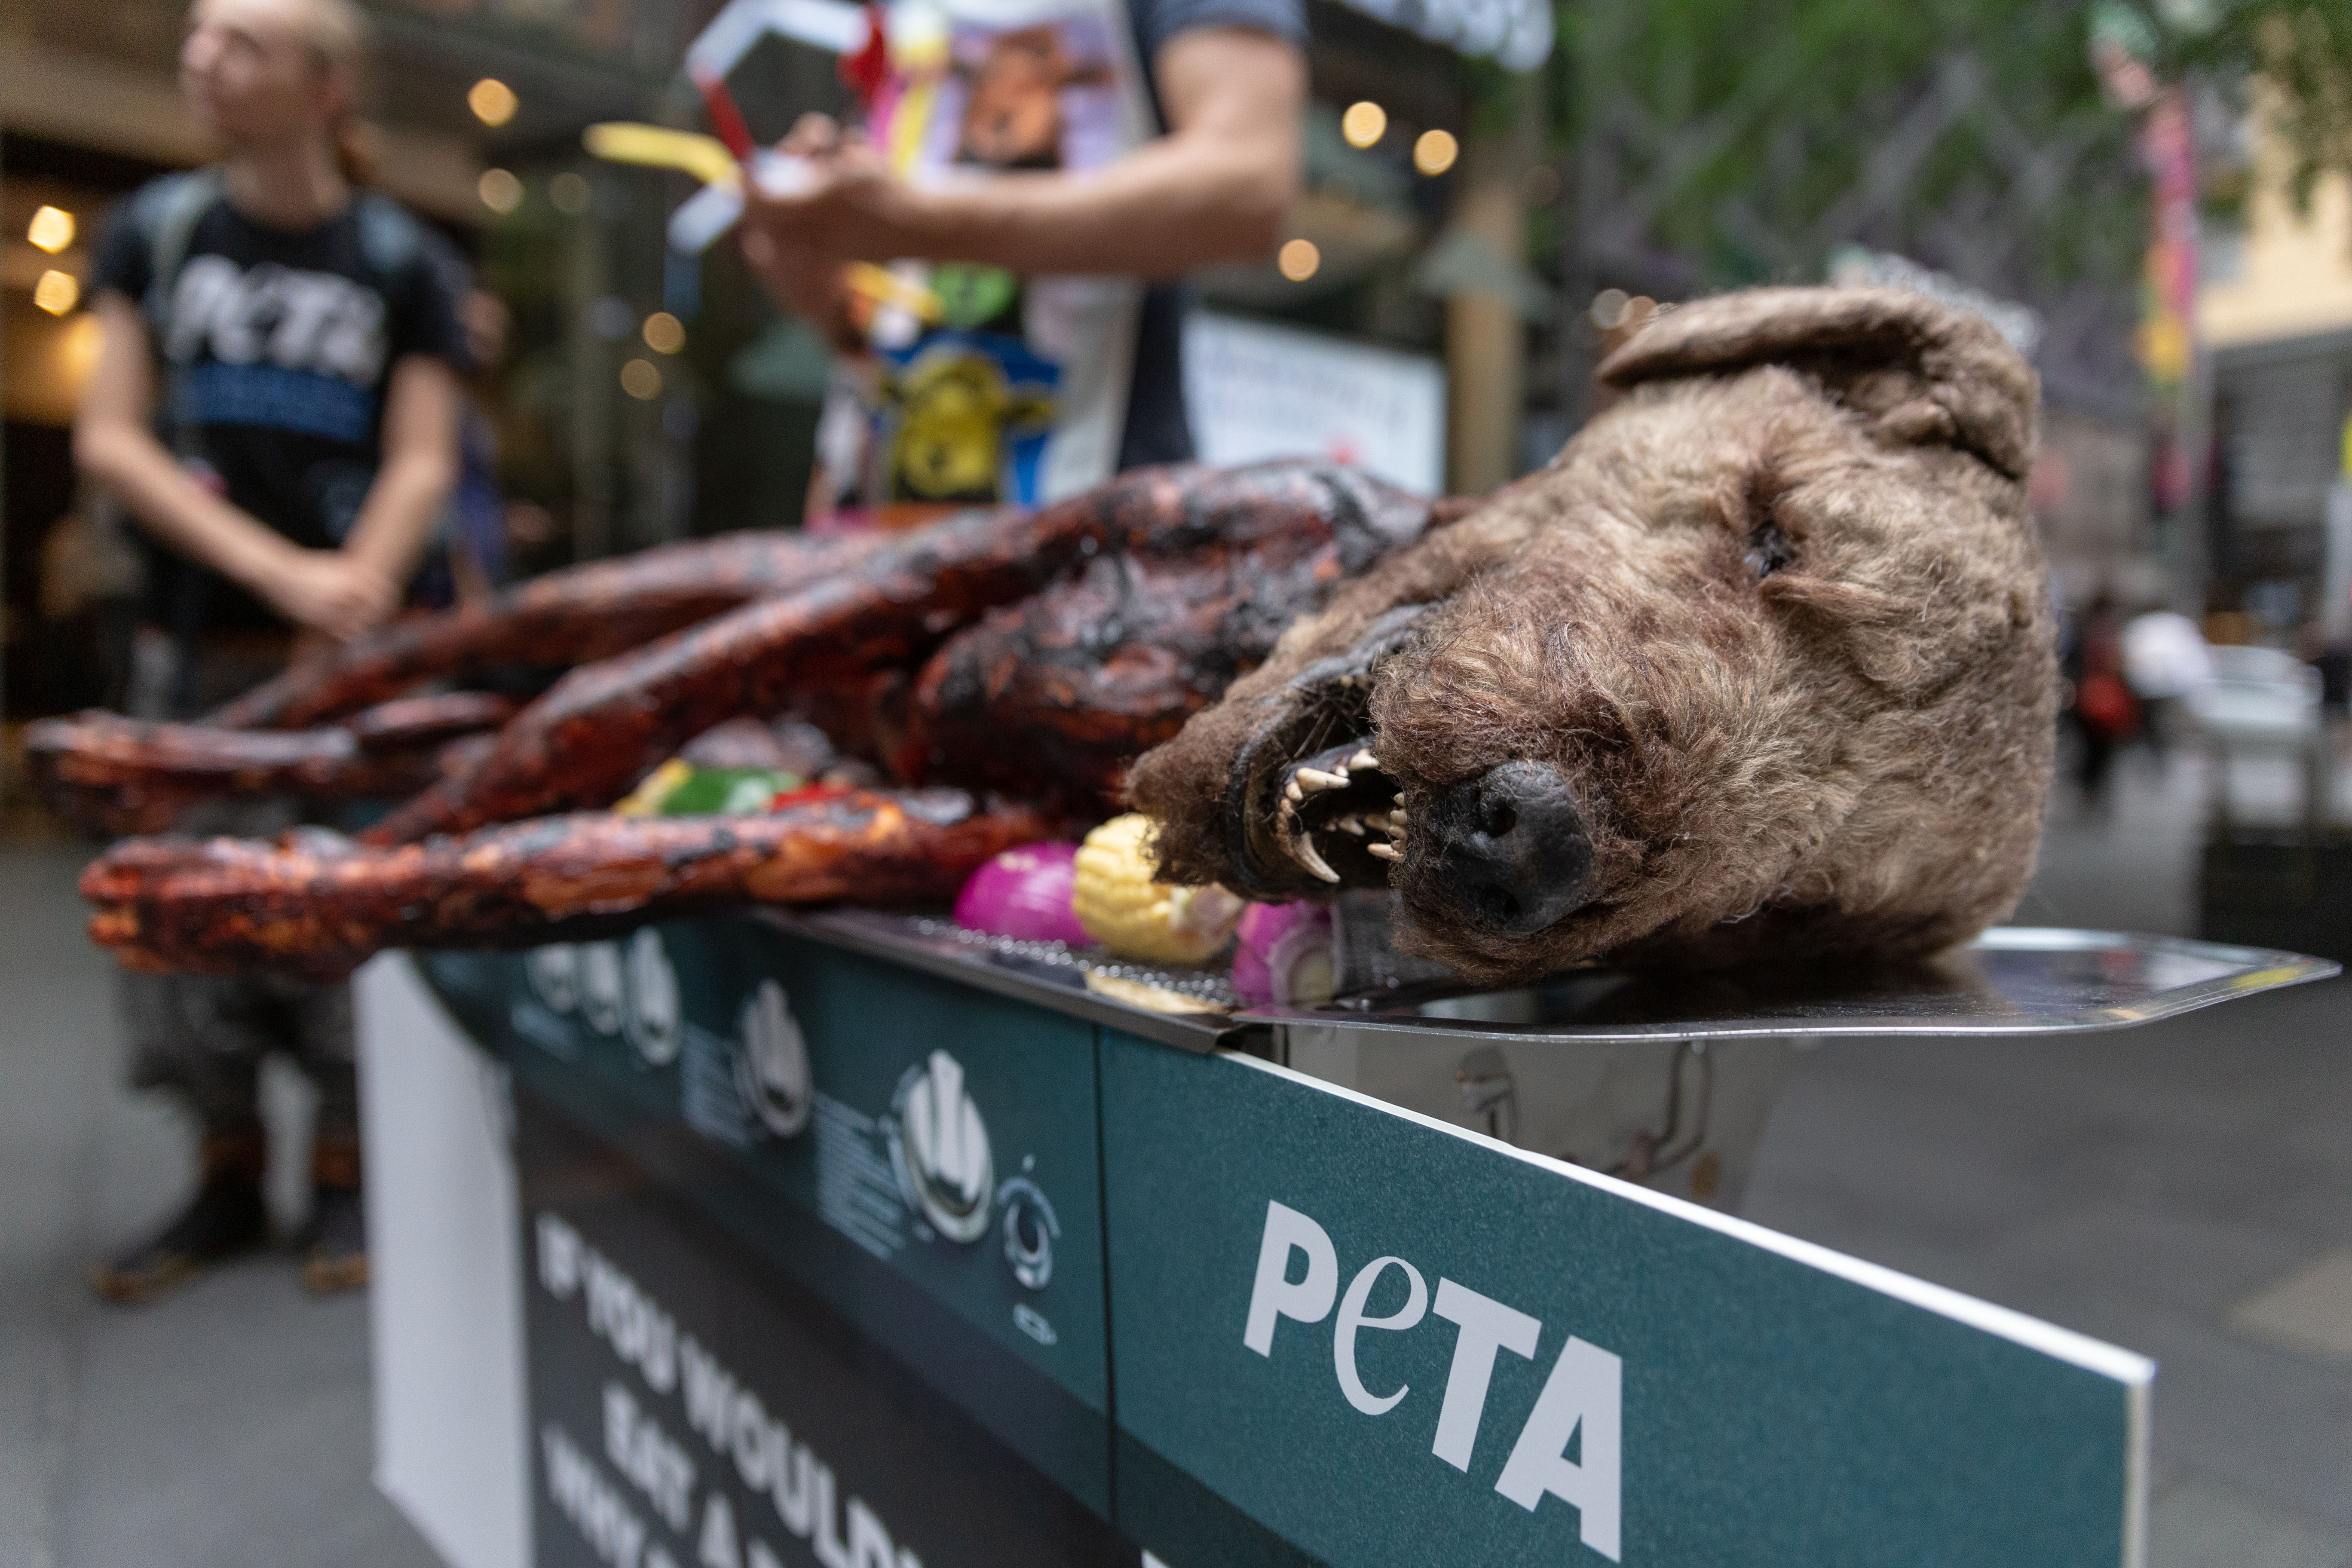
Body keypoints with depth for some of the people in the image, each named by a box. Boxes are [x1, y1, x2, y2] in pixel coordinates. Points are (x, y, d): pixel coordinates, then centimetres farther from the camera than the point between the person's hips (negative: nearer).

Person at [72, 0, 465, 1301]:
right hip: (195, 646, 2)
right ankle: (226, 1180, 22)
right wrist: (277, 568, -13)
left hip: (348, 653, -2)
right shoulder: (156, 230, 8)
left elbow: (422, 462, -2)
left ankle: (344, 1178, 15)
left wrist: (349, 592, -19)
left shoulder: (402, 259, 4)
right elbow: (108, 438, 1)